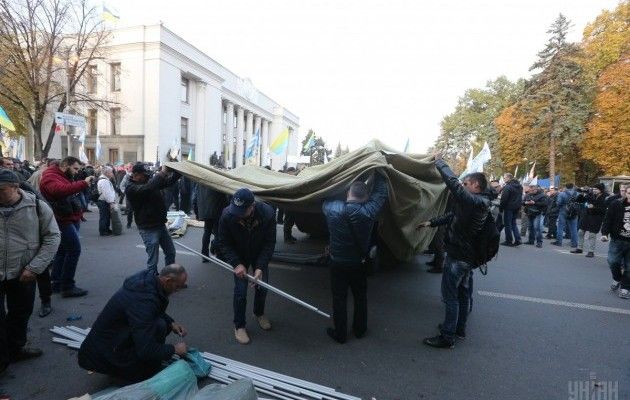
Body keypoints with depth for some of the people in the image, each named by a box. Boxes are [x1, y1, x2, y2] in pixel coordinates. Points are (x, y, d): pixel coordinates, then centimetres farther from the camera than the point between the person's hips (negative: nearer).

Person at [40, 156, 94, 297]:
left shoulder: (66, 177, 19)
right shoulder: (50, 176, -13)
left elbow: (71, 191, 17)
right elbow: (61, 190, -34)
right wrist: (84, 183, -33)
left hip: (70, 219, 10)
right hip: (63, 220, -10)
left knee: (63, 250, 16)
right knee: (74, 249, -12)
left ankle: (56, 283, 26)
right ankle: (67, 287, -5)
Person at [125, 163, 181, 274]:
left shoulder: (148, 181, 7)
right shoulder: (131, 188, -14)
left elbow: (168, 182, 6)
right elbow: (147, 189, -34)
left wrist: (178, 171, -11)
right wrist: (162, 172, -30)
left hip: (160, 225, 8)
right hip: (148, 229, -8)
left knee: (171, 253, 17)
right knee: (153, 260, -2)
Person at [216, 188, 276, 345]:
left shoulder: (267, 213, -31)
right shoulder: (227, 215, -31)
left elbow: (270, 243, -21)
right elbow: (223, 243, -17)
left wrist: (260, 267, -27)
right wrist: (236, 264, -26)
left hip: (260, 255, 1)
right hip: (239, 256, -1)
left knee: (262, 286, 8)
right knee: (240, 290, -4)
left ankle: (259, 313, 39)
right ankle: (239, 325, 18)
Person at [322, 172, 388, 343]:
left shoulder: (332, 208, -19)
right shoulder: (369, 210, -20)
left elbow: (326, 199, 5)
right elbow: (381, 192, -4)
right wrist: (378, 172, 9)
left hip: (337, 263, 0)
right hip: (359, 263, 1)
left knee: (339, 298, 13)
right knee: (360, 297, 21)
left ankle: (340, 334, 26)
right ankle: (360, 329, 37)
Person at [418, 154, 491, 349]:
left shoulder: (473, 201, -24)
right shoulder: (481, 203, 8)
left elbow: (453, 183, -29)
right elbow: (453, 215, 14)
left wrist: (439, 161, -15)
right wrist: (431, 222, 13)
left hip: (458, 256, -10)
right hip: (468, 255, 10)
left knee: (450, 295, -1)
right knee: (463, 292, 20)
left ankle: (447, 337, 8)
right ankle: (459, 328, 34)